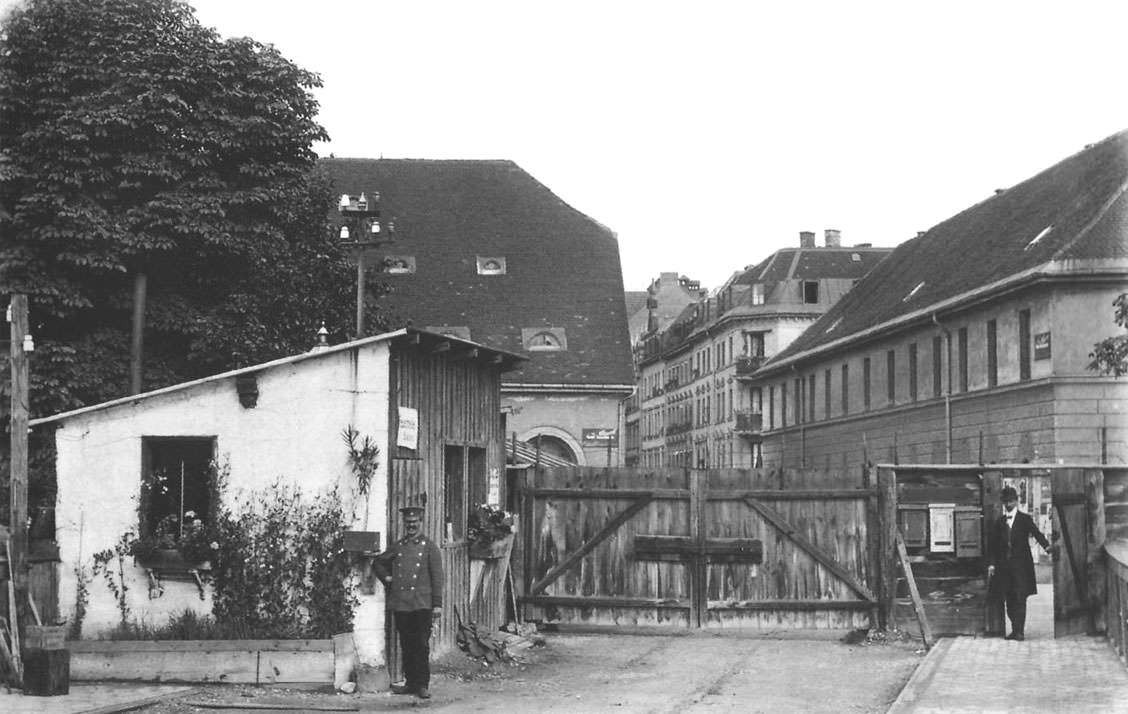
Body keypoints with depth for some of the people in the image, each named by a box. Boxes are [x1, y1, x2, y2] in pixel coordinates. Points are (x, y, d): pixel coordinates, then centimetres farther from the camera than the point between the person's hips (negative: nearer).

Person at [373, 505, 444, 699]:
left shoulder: (429, 547, 3)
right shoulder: (398, 547, 13)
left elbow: (437, 577, 0)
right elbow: (378, 562, 28)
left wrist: (437, 604, -6)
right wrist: (386, 578, 10)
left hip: (422, 604, -4)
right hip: (400, 604, 4)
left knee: (422, 645, -4)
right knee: (406, 646, 7)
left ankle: (423, 685, 0)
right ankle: (410, 682, 13)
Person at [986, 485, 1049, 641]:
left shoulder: (1025, 519, 4)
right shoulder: (998, 522, 12)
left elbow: (1036, 533, -9)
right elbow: (992, 544, 9)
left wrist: (1046, 546, -27)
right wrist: (991, 563, -1)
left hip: (1021, 565, -3)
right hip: (1003, 566, 3)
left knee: (1020, 598, -6)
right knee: (1008, 599, 4)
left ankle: (1020, 631, -5)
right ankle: (1015, 629, 14)